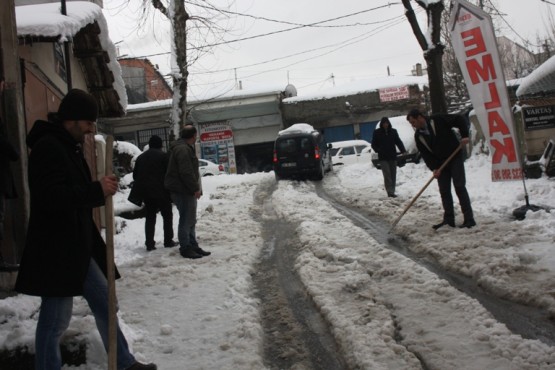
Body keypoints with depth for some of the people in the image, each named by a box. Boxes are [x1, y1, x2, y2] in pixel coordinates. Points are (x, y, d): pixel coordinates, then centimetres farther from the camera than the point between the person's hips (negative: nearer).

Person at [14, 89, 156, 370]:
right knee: (55, 319, -3)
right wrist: (97, 190, -26)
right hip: (56, 249, -11)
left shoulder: (68, 146, 16)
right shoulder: (48, 147, -16)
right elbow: (52, 196, -27)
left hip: (77, 245, 11)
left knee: (103, 301, 16)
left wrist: (99, 188, 9)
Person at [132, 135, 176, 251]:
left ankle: (149, 244, 5)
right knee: (167, 215, 7)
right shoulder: (164, 156, -5)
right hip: (161, 192, -5)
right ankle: (168, 241, 7)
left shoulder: (141, 157, 13)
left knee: (150, 217, 11)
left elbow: (135, 175, 15)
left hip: (146, 193, 5)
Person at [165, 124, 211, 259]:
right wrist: (196, 188, -18)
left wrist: (195, 188, 16)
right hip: (183, 191, -11)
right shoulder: (183, 149, -18)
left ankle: (193, 246, 23)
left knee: (190, 220, 15)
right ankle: (185, 248, 0)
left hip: (187, 191, 11)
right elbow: (186, 172, -24)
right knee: (186, 220, -6)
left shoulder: (186, 148, 18)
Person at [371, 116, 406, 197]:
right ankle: (390, 192, -17)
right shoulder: (377, 132, 1)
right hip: (383, 158, -3)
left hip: (393, 157, 3)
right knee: (387, 174, -14)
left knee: (393, 175, 5)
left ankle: (392, 191, 14)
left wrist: (403, 150, -14)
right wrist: (378, 150, -15)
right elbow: (373, 144, 4)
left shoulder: (393, 131, 7)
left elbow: (398, 142, 4)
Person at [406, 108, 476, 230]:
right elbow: (425, 154, 0)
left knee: (460, 187, -9)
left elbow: (459, 119, -11)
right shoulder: (418, 136, 1)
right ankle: (449, 220, 11)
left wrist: (464, 135, -19)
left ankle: (469, 219, -7)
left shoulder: (438, 120, -15)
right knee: (444, 191, 3)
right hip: (440, 163, 6)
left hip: (455, 157, -6)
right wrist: (433, 168, -12)